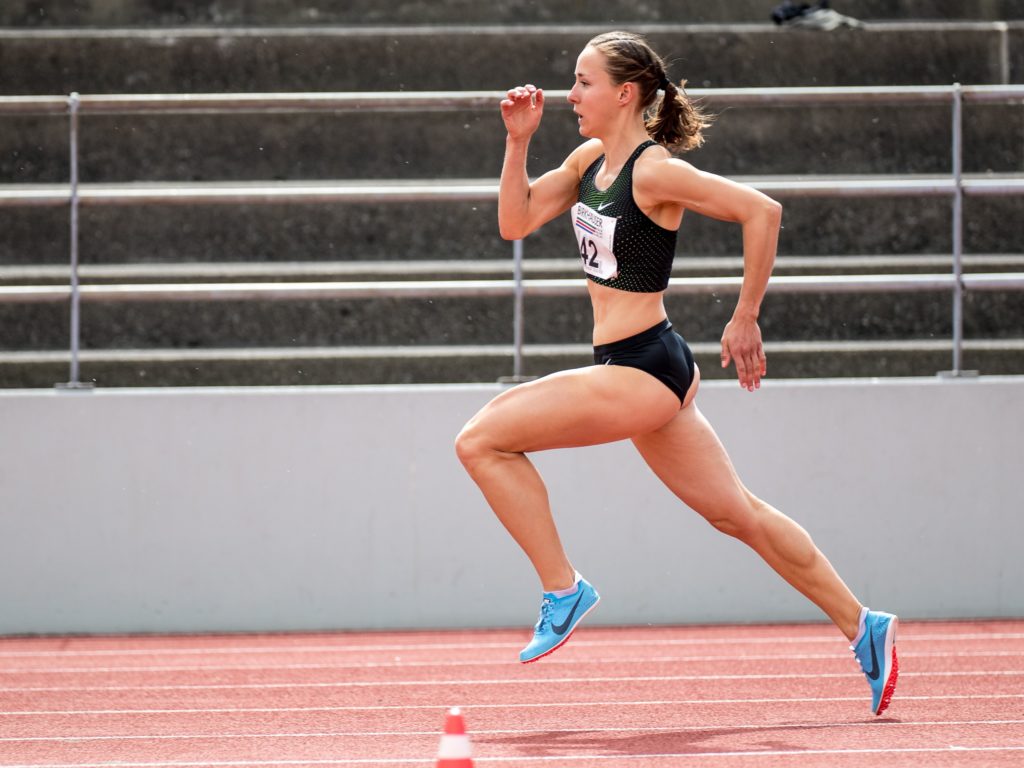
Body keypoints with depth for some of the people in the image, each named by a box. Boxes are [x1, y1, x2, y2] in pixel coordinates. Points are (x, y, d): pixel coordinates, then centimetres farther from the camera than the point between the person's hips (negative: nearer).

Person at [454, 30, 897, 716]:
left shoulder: (654, 171, -16)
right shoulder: (590, 159, 9)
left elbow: (762, 211, -19)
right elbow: (517, 222, 15)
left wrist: (746, 319, -14)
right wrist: (519, 141, 2)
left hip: (641, 370, -9)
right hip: (648, 373, 9)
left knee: (482, 440, -10)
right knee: (737, 514, 14)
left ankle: (563, 590, -4)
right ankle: (862, 628, 20)